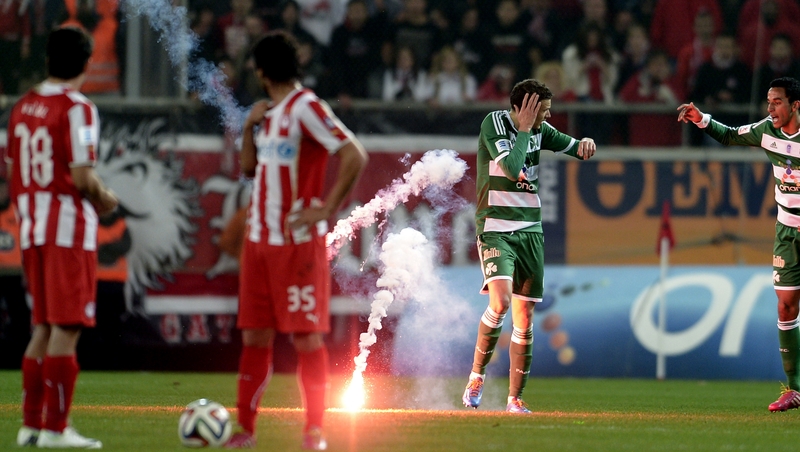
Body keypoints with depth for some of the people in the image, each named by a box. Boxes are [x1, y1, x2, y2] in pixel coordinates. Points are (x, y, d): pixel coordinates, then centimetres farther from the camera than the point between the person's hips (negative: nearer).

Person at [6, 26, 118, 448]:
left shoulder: (22, 107, 10)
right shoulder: (77, 109, -13)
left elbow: (13, 172, 13)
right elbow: (83, 177, -18)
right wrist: (106, 200, 0)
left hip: (32, 230, 7)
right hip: (70, 230, -7)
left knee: (43, 328, 14)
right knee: (67, 328, -4)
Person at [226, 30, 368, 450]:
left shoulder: (306, 108, -12)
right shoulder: (268, 112, 14)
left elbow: (355, 155, -19)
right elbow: (249, 166, 23)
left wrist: (327, 209, -17)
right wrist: (249, 128, 6)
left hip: (298, 241, -8)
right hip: (259, 238, 8)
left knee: (306, 336, -3)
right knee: (254, 336, 7)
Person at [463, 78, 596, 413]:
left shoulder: (539, 130, 6)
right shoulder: (494, 124, -12)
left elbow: (570, 146, 14)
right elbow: (511, 169, -23)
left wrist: (583, 145, -9)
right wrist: (524, 129, -17)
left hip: (530, 230, 6)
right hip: (495, 230, -6)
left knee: (524, 318, 4)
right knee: (500, 301, -25)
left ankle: (515, 399, 11)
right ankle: (477, 375, -6)